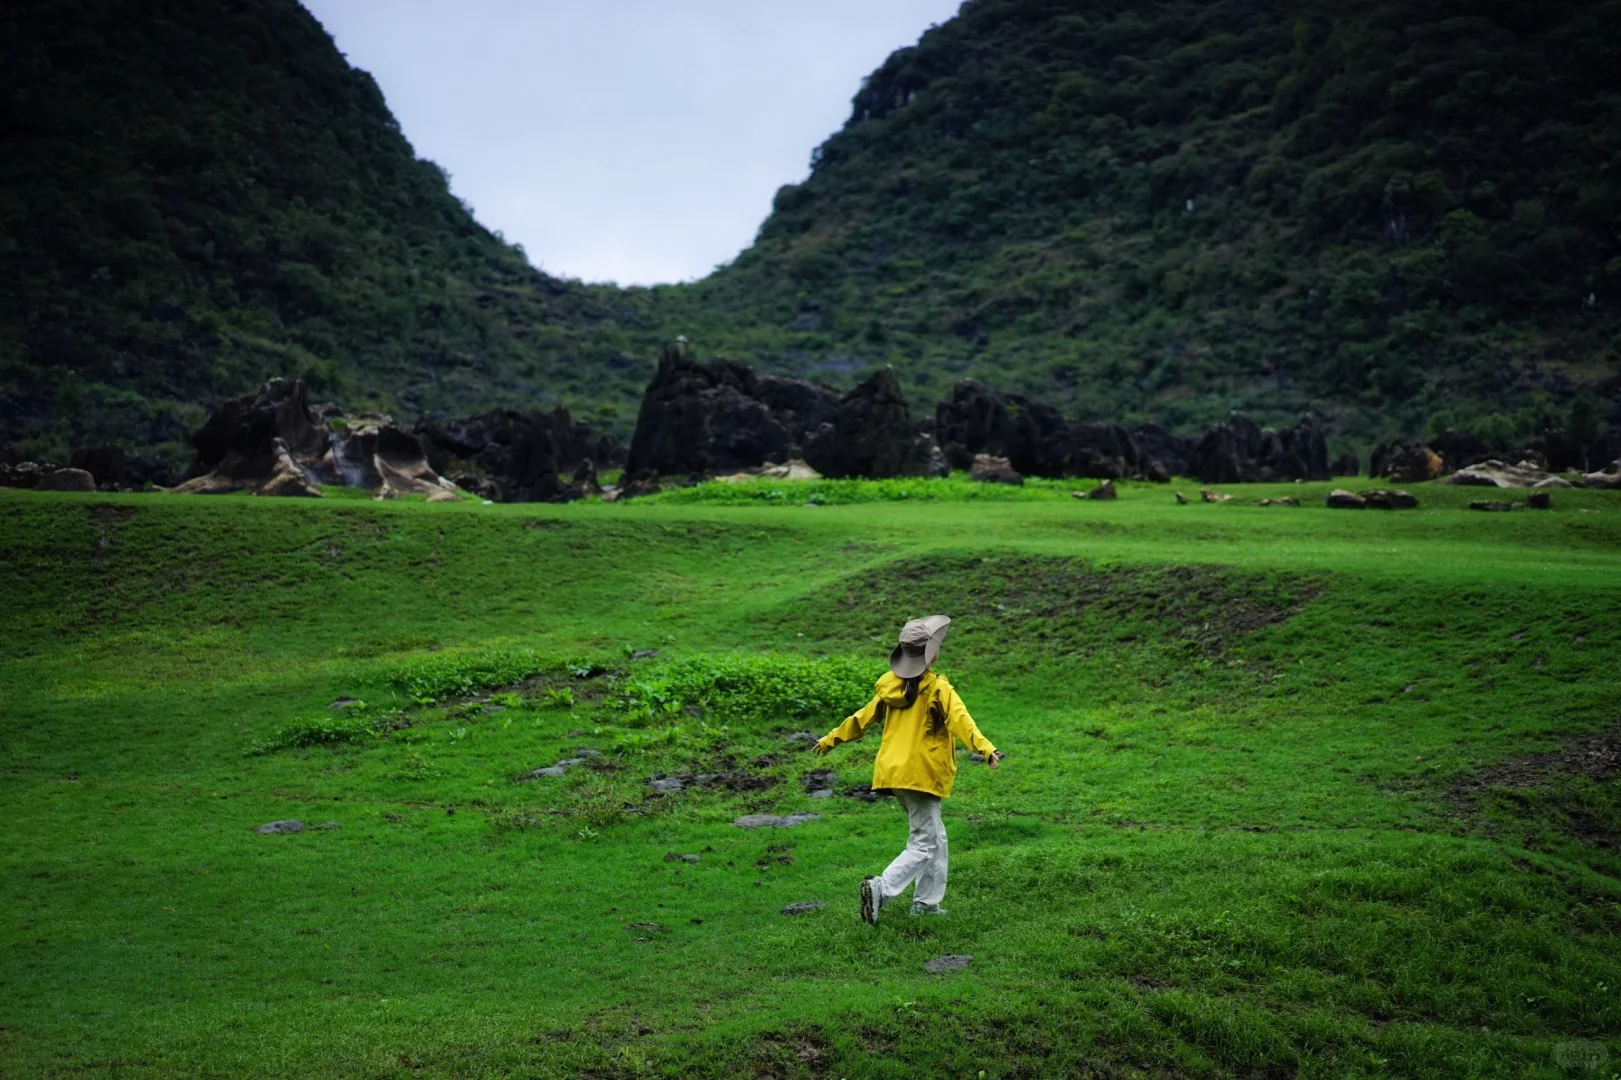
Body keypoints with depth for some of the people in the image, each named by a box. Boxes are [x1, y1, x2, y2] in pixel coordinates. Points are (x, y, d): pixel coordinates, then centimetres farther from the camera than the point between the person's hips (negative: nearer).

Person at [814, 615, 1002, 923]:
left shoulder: (889, 684, 7)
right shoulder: (937, 688, -11)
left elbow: (864, 717, 15)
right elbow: (960, 719, -26)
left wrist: (831, 739, 28)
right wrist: (985, 748, -38)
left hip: (893, 770, 7)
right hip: (921, 773, -7)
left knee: (935, 836, 20)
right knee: (924, 845, -3)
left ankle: (926, 902, 22)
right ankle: (882, 888, -21)